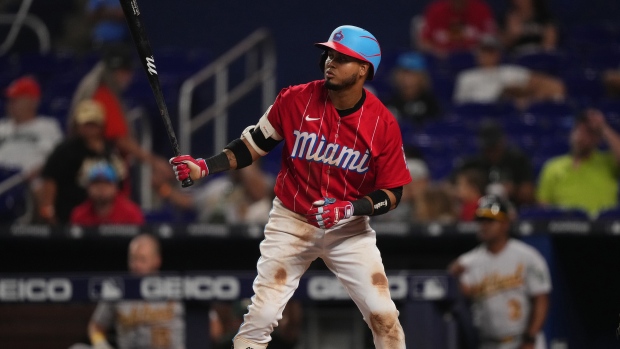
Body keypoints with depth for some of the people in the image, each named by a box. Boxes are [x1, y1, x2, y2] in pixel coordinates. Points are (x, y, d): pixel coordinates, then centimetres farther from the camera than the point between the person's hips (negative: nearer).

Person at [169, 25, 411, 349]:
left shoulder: (383, 124, -13)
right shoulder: (295, 100, -11)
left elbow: (391, 194, -8)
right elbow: (253, 145, -1)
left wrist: (349, 209, -25)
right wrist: (204, 167, -15)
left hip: (349, 228, 0)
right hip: (291, 221, 0)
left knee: (383, 316, -4)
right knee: (261, 315, -7)